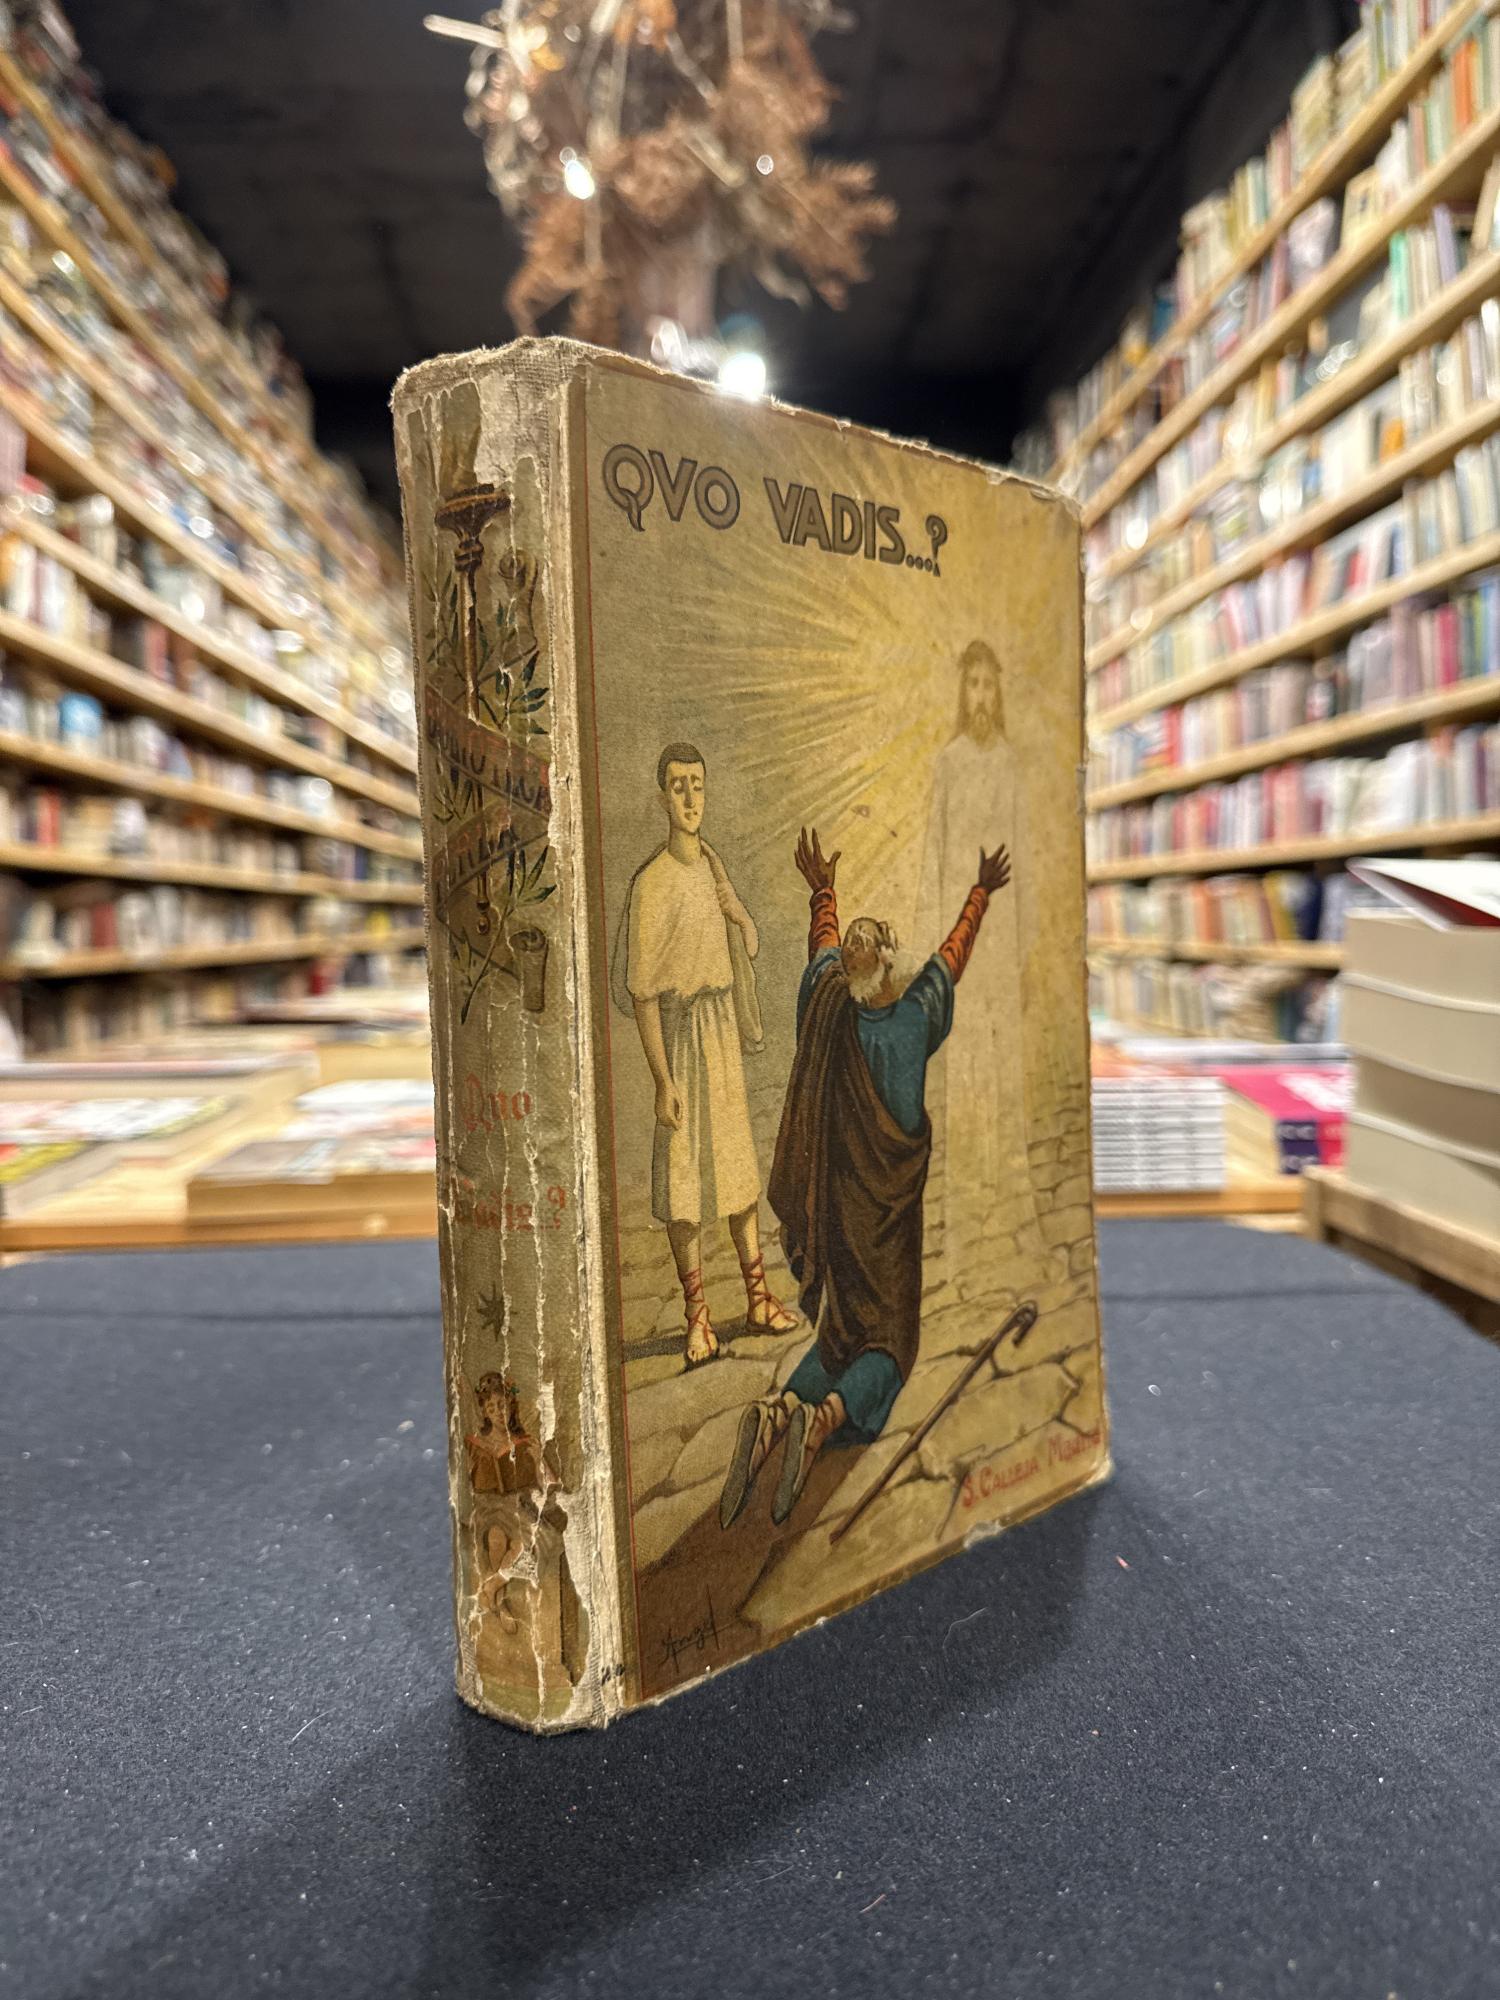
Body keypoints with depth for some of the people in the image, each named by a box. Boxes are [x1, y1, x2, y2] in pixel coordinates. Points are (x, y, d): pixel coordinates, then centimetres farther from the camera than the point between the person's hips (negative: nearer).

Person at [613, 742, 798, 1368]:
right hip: (682, 1032, -7)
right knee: (682, 1171, 1)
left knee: (739, 1161, 13)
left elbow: (750, 946, 15)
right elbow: (641, 990, -15)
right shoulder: (651, 884, -15)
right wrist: (662, 1081, -17)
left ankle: (757, 1298, 25)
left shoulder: (712, 863, 6)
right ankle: (697, 1315, 14)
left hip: (724, 1028, 7)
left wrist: (736, 911, -8)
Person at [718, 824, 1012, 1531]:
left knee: (839, 1333, 16)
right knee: (886, 1345, 7)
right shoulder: (916, 1012, -12)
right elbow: (955, 950, 7)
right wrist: (981, 893, 25)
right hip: (889, 1207, -3)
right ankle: (826, 1417, -23)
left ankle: (776, 1410, -13)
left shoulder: (828, 1000, -5)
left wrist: (822, 889, 36)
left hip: (834, 1200, 4)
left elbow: (821, 941, 17)